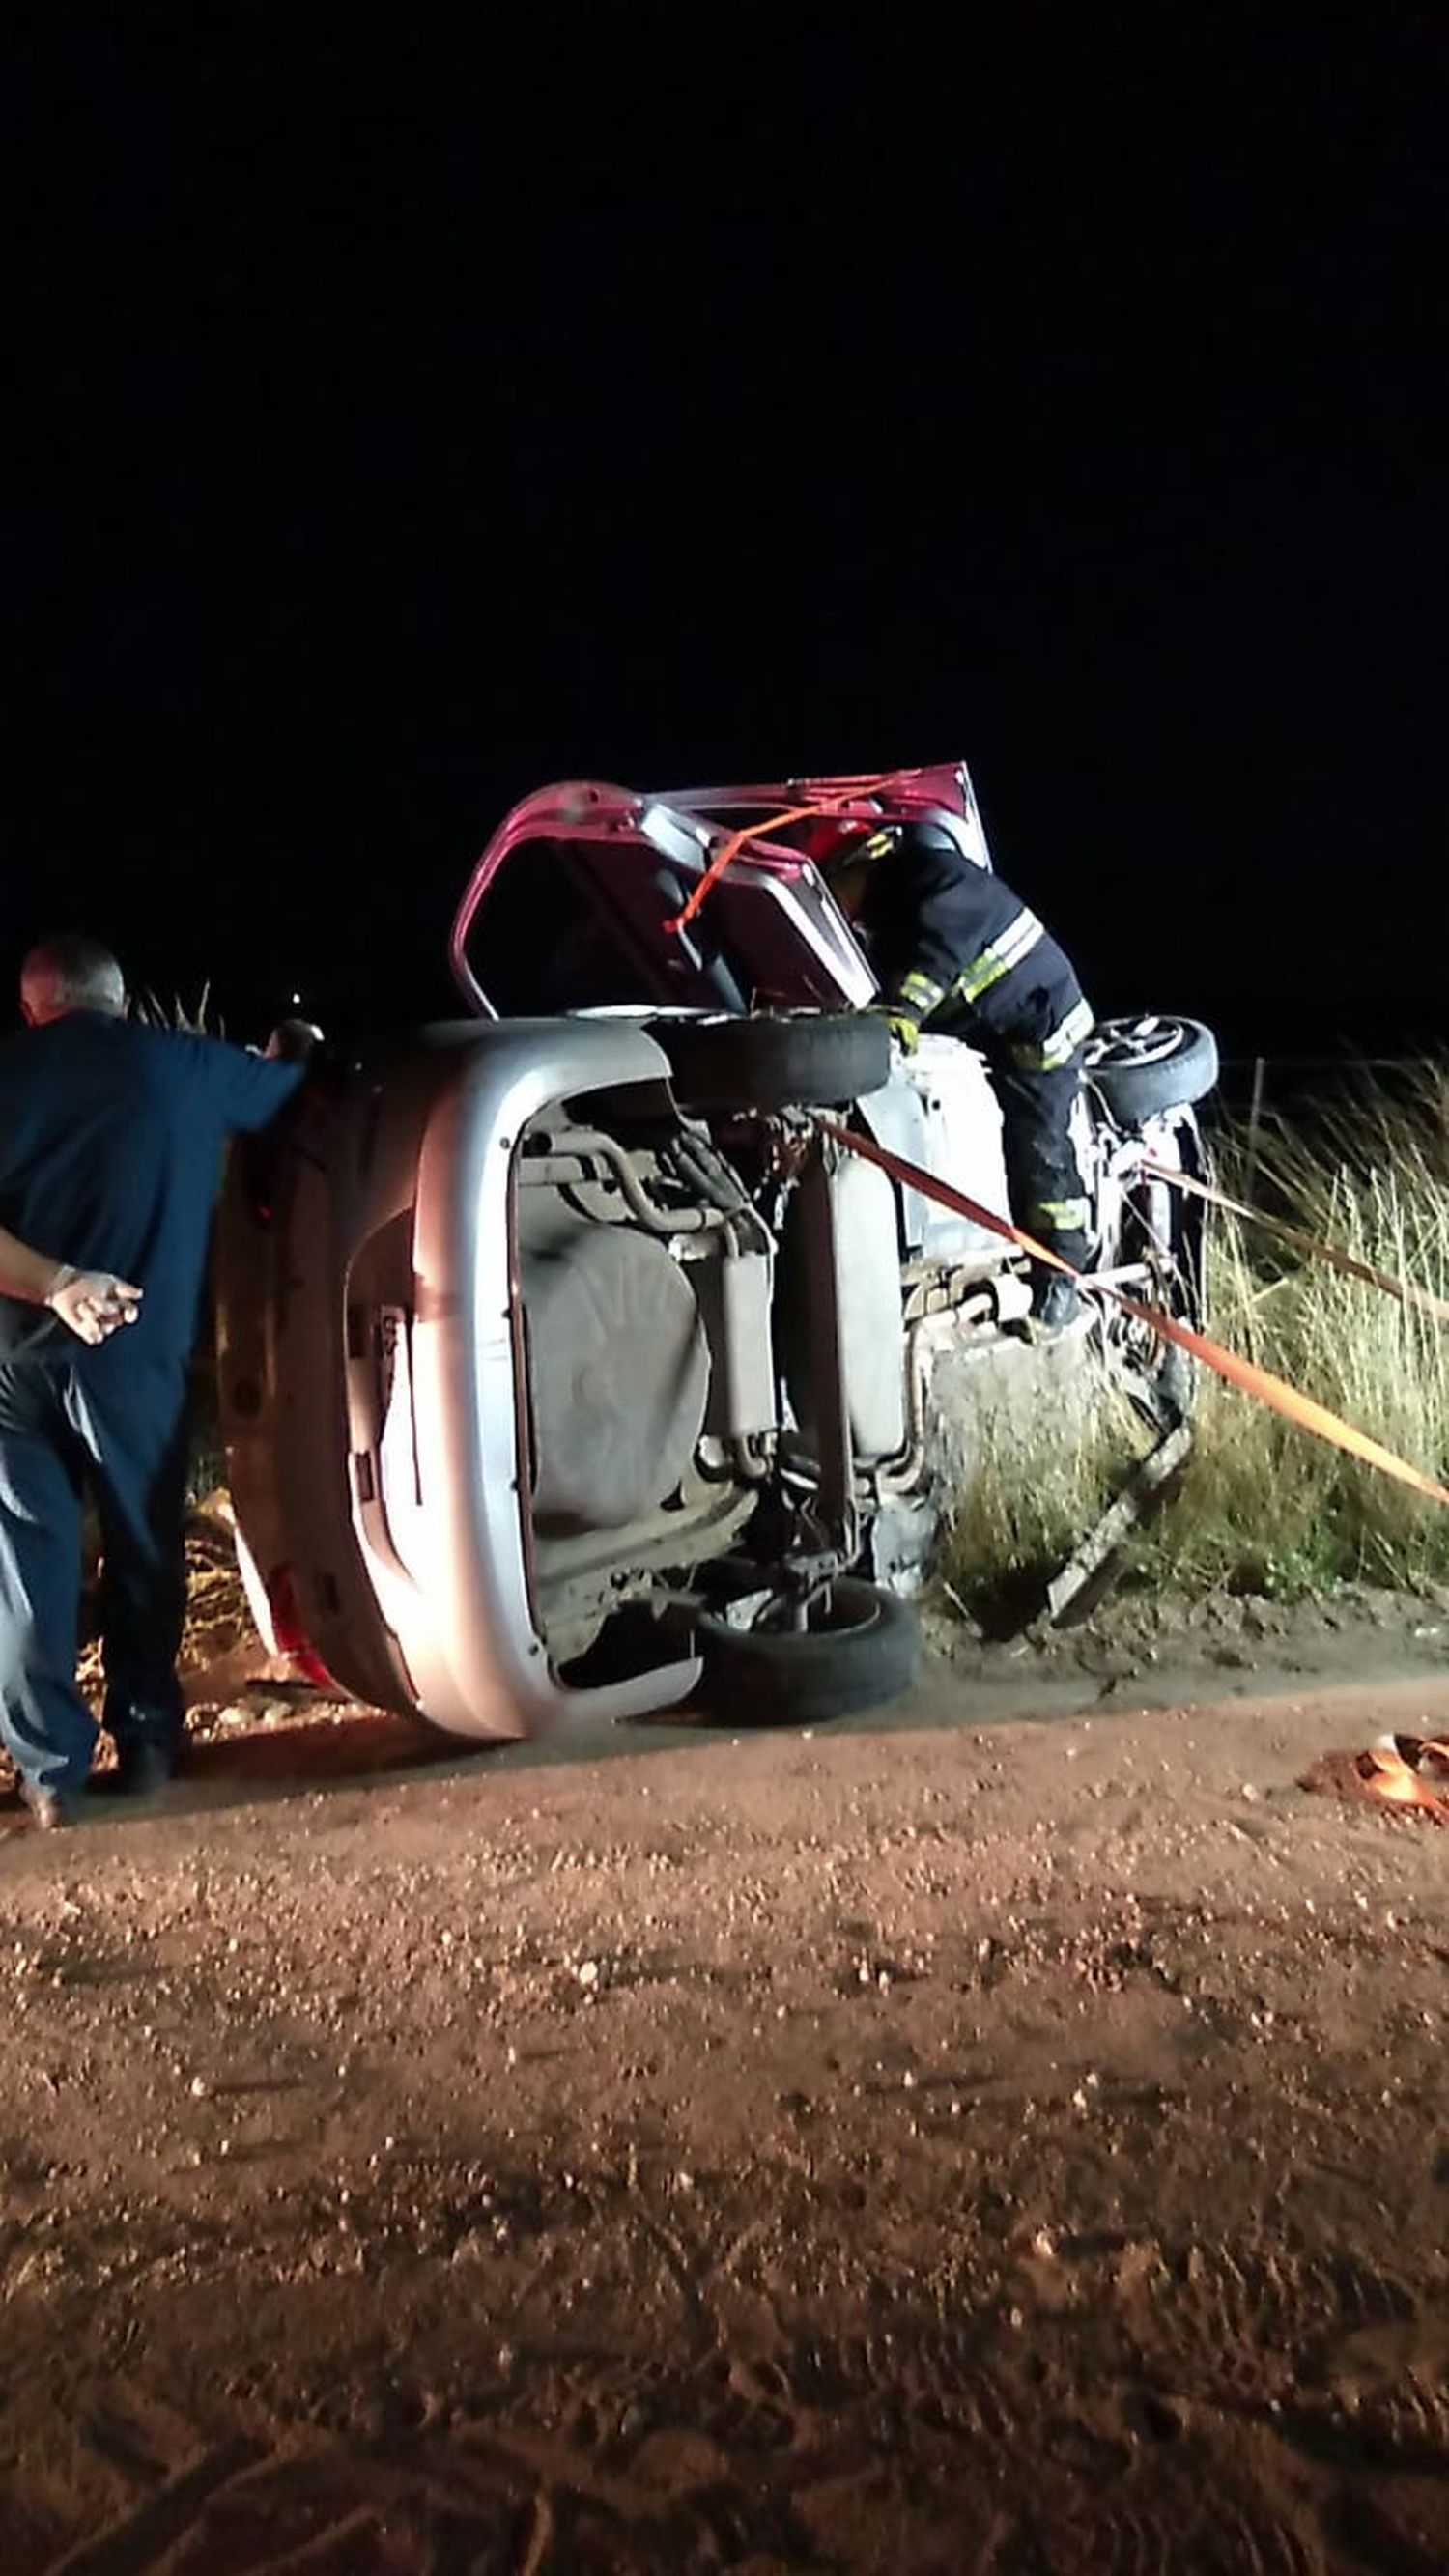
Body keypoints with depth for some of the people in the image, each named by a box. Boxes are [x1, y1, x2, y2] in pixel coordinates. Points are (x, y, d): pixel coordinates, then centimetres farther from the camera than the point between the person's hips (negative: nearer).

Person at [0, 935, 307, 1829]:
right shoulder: (188, 1064, 4)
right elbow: (304, 1096, 18)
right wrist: (283, 1057, 39)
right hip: (133, 1347, 0)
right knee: (144, 1549, 15)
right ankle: (147, 1738, 23)